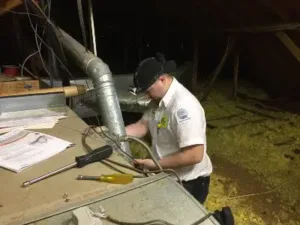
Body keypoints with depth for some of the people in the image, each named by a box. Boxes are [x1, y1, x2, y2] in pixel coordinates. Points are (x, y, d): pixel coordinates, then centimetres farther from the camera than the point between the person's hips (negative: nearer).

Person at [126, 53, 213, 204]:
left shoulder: (183, 105, -29)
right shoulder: (160, 100, 1)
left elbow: (194, 155, -32)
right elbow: (142, 126, -2)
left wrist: (156, 164, -25)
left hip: (188, 182, -9)